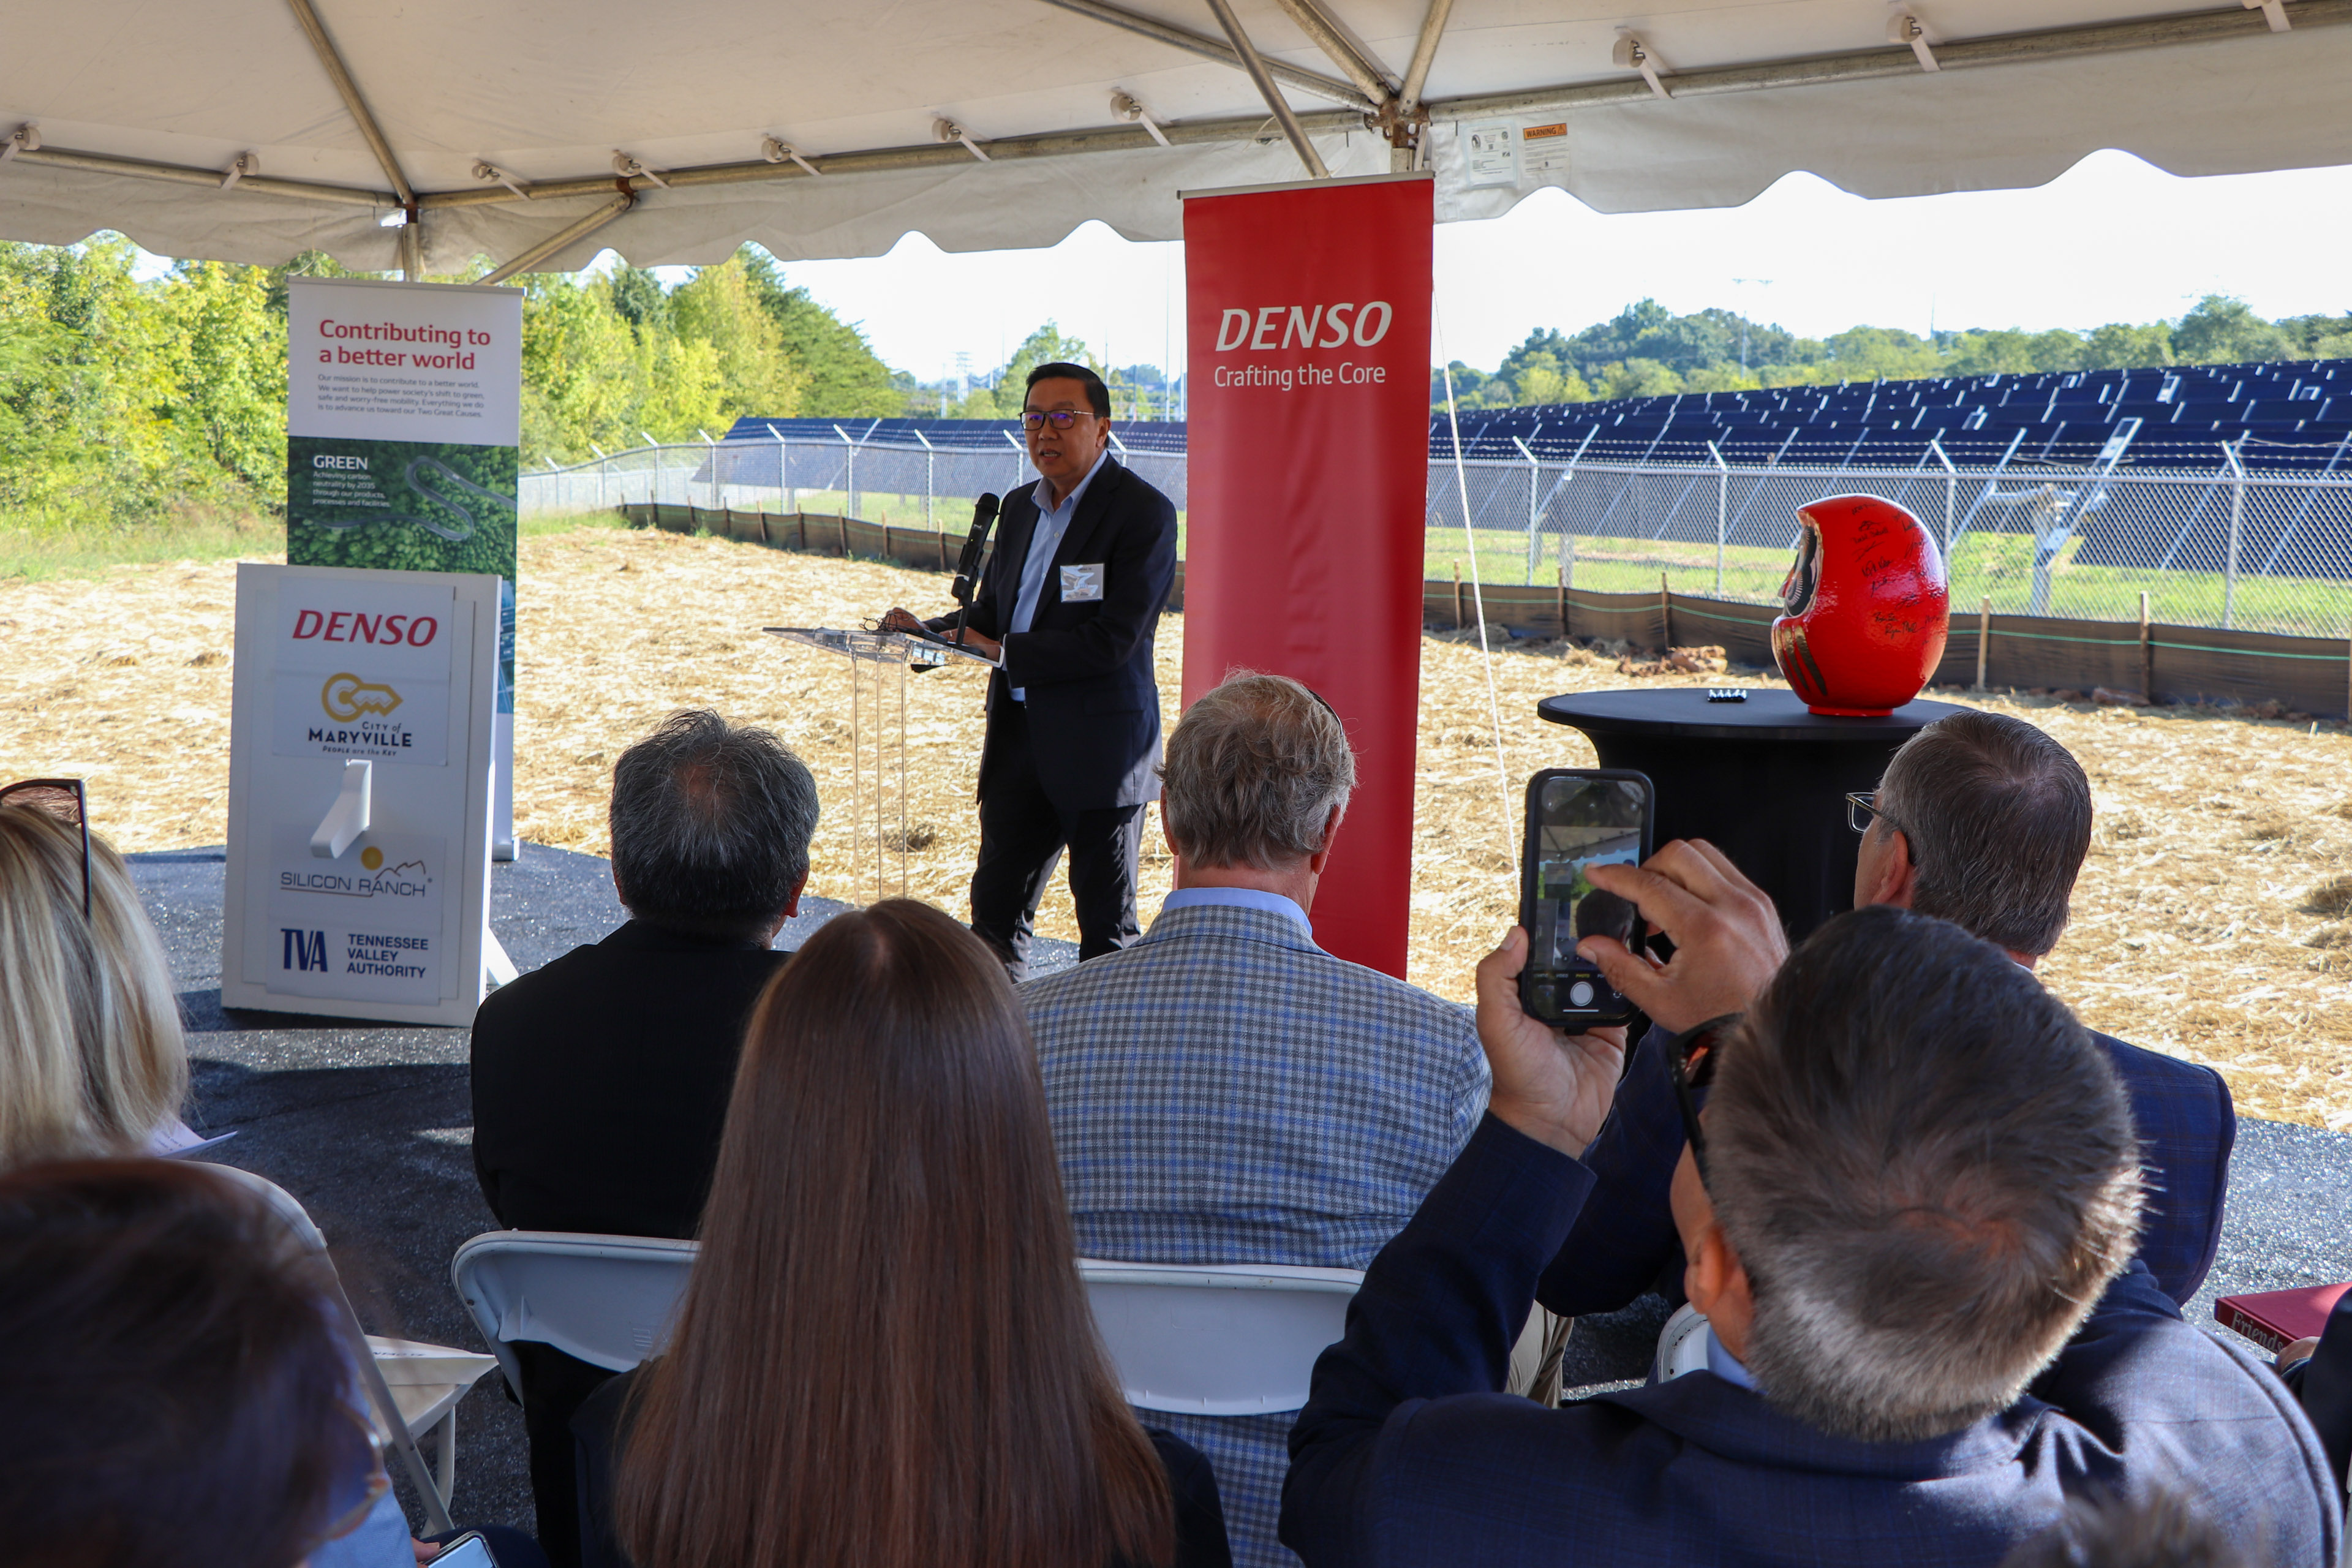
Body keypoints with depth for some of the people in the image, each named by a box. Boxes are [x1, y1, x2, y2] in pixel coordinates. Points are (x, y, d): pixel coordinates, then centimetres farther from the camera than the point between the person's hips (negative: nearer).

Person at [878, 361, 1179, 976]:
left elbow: (1112, 641, -19)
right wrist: (925, 633, -1)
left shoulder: (1143, 511, -11)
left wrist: (1003, 652, -18)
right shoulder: (1020, 507, 13)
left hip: (1100, 745, -7)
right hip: (1019, 736, 7)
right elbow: (991, 610, 19)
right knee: (995, 905, 12)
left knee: (1106, 923, 4)